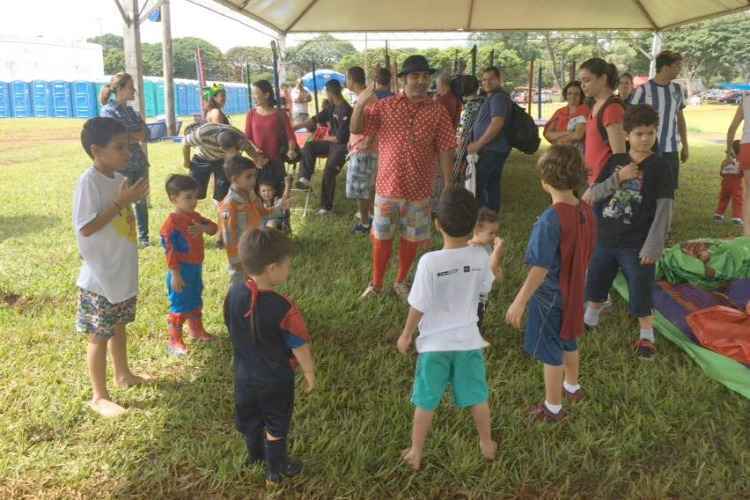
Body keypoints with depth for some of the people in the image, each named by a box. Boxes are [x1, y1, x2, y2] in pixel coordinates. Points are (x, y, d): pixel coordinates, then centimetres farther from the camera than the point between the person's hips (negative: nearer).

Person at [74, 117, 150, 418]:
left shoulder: (118, 178, 4)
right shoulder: (89, 182, -21)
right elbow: (86, 228, -26)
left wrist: (133, 199, 1)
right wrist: (122, 203, -26)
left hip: (123, 271, 8)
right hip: (100, 277, -8)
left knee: (119, 326, 24)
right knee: (99, 336, 5)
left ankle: (123, 374, 43)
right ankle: (99, 397, 18)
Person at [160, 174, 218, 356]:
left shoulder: (195, 216, 5)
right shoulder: (171, 223, -21)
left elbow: (213, 227, 1)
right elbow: (170, 252, -21)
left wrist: (203, 228, -22)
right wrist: (175, 275, -22)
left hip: (196, 268, 8)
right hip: (182, 271, -8)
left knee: (196, 301, 23)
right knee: (179, 306, 1)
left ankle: (197, 330, 42)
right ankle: (175, 341, 12)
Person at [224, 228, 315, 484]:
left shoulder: (234, 292, -15)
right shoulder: (283, 308, -32)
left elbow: (233, 329, 2)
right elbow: (299, 347, -21)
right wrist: (309, 371, -2)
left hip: (244, 374, 5)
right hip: (276, 379, -5)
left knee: (250, 418, 27)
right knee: (276, 425, 18)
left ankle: (255, 454, 52)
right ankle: (276, 469, 36)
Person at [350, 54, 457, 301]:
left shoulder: (437, 112, -3)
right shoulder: (385, 106, -3)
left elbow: (445, 151, -3)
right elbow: (356, 129, -4)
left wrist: (448, 186, -5)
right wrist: (360, 104, -22)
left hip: (419, 189, 0)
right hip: (387, 186, 0)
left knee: (411, 238, 12)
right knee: (381, 237, 10)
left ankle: (401, 281, 32)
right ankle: (376, 283, 28)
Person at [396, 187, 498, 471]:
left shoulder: (430, 261, -23)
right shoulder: (480, 257, -12)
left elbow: (418, 306, -16)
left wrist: (406, 335, 1)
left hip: (435, 343, -3)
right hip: (469, 340, 3)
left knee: (425, 402, 13)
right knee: (478, 396, 21)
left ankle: (416, 454, 27)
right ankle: (487, 445, 39)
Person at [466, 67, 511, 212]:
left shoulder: (499, 97, -15)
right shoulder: (492, 97, 19)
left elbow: (497, 123, -26)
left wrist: (478, 144, -22)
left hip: (492, 150, -10)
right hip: (494, 149, 10)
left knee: (476, 184, -9)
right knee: (492, 185, 13)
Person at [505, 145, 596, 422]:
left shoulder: (551, 219, -29)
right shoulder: (586, 211, -6)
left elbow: (541, 268, -27)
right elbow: (585, 255, 6)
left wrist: (520, 301, -21)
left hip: (550, 296, -8)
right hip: (573, 292, 8)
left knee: (551, 352, 9)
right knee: (569, 341, 28)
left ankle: (553, 407, 25)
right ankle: (572, 386, 49)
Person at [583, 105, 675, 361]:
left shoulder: (659, 167, -10)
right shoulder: (615, 162, 2)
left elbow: (664, 210, -13)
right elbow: (593, 194, -2)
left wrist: (653, 246, -19)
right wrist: (618, 178, -19)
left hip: (637, 244, -5)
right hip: (606, 238, 5)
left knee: (641, 292, 4)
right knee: (595, 282, 21)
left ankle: (646, 336, 23)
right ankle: (590, 320, 44)